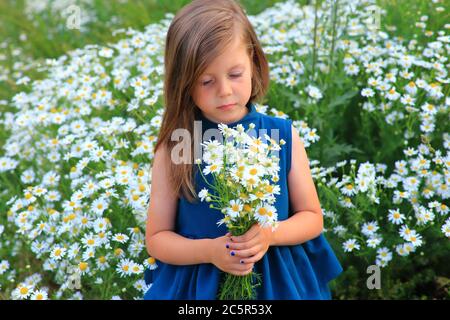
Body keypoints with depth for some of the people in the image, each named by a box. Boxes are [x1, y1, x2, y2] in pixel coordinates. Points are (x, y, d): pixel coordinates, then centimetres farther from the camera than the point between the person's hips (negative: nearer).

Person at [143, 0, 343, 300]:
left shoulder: (284, 136, -11)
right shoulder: (174, 150, -13)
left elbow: (312, 218, -1)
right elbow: (157, 239, -5)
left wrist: (270, 234, -19)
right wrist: (208, 251, -21)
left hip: (278, 280, 1)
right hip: (199, 283, -1)